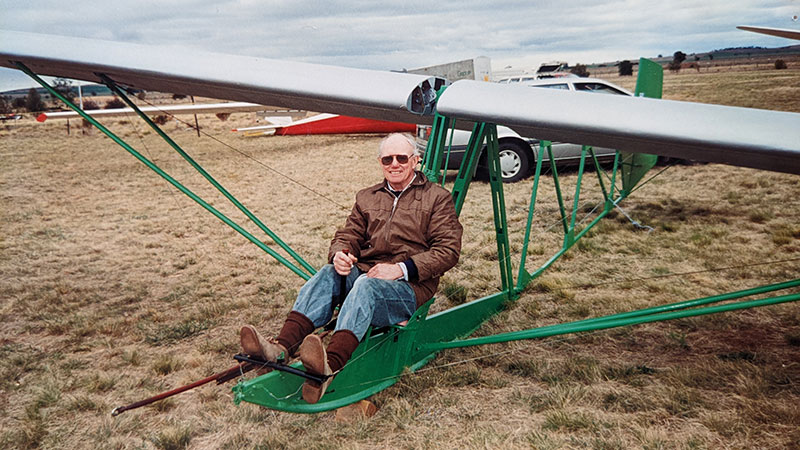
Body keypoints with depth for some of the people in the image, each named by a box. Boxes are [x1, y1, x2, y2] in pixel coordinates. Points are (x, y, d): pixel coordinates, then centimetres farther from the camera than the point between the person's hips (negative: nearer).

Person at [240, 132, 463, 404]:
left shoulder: (437, 198, 7)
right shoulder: (367, 198, 22)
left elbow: (448, 251, -3)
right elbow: (347, 235, 18)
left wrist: (402, 268, -15)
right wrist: (339, 254, -8)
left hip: (410, 287, -5)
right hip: (364, 274, 5)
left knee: (366, 285, -36)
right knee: (328, 274, -26)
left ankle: (332, 363, -59)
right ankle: (282, 347, -43)